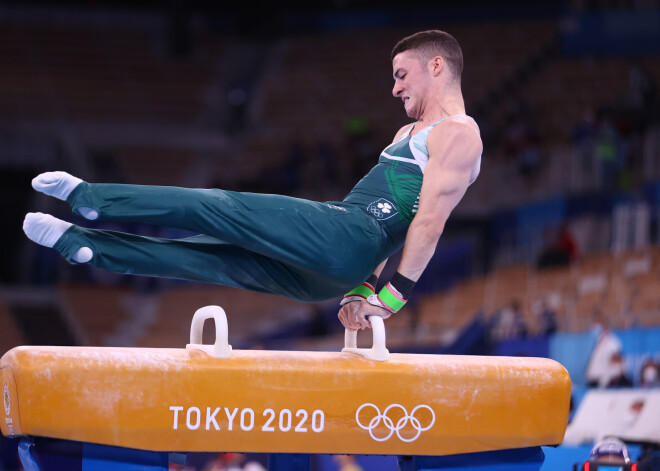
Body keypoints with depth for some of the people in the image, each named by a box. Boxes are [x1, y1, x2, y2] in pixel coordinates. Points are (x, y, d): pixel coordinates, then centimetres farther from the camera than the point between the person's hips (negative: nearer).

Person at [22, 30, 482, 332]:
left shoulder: (458, 133, -4)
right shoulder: (409, 135, 30)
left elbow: (431, 219, -13)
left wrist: (394, 295, -19)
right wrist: (363, 286, 22)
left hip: (344, 237, -9)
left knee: (216, 207, -8)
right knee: (202, 256, 5)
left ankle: (90, 198, -3)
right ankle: (80, 244, 4)